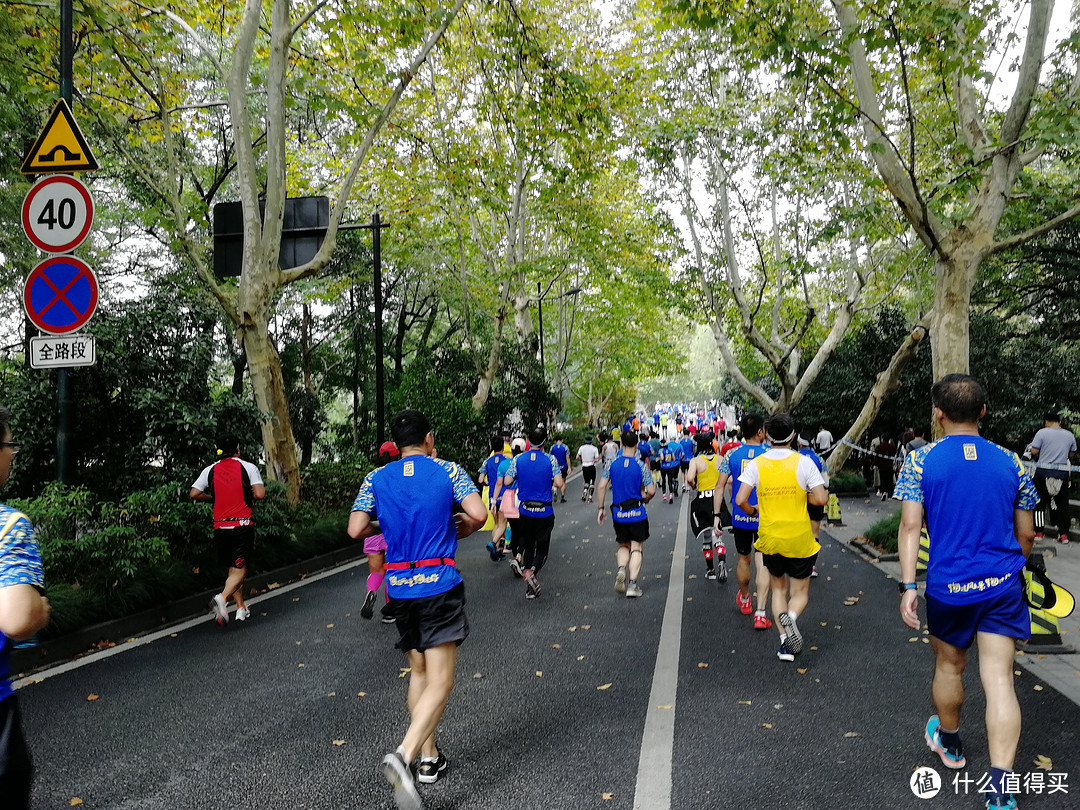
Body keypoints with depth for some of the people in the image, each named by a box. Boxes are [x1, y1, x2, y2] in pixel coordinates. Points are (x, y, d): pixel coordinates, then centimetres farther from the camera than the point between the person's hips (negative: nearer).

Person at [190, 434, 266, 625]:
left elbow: (194, 494, 1)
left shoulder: (210, 470, 6)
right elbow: (260, 494, -11)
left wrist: (214, 499, 17)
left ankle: (241, 608, 18)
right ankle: (222, 598, -27)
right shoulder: (248, 467, -3)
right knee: (240, 569, -3)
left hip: (220, 527, 4)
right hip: (243, 525, -4)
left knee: (232, 569, 15)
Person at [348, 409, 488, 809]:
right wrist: (464, 528, 9)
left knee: (418, 671, 20)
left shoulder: (377, 479, 4)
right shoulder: (448, 470, -3)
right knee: (439, 682, -3)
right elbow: (479, 514, -12)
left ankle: (429, 757, 26)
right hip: (440, 584, -4)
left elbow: (355, 529, -4)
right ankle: (404, 756, -22)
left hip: (399, 587, 4)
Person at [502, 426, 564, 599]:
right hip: (544, 512, -2)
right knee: (542, 548, 10)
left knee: (528, 546, 15)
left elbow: (507, 481, -6)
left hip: (525, 511, 2)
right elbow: (559, 483, -16)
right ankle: (532, 571, -21)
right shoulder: (550, 460, -10)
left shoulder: (518, 459, -4)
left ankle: (529, 589, 13)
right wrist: (560, 483, 8)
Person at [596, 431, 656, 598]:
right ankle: (633, 584, 0)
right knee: (636, 548, 7)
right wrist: (646, 499, 12)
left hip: (618, 514, 2)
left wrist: (601, 508, 3)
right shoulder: (641, 465, -7)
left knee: (623, 546, 19)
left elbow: (602, 486, -5)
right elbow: (651, 491, -10)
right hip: (637, 514, -2)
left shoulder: (612, 465, 0)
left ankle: (621, 570, -8)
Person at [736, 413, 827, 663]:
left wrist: (752, 511, 9)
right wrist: (804, 497, 8)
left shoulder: (756, 464, -6)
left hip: (769, 538, 2)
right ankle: (791, 615, -19)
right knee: (800, 593, 14)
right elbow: (822, 499, -12)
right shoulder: (803, 462, -10)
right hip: (800, 540, -1)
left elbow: (740, 500, -12)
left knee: (778, 589, 20)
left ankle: (785, 642, 9)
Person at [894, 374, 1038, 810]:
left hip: (948, 586, -1)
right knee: (998, 678, 2)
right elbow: (1025, 535, 8)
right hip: (1003, 586, 1)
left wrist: (907, 586, -11)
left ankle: (949, 743, 42)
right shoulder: (1010, 463, 1)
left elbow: (910, 526, -13)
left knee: (949, 665, 19)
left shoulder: (920, 461, -7)